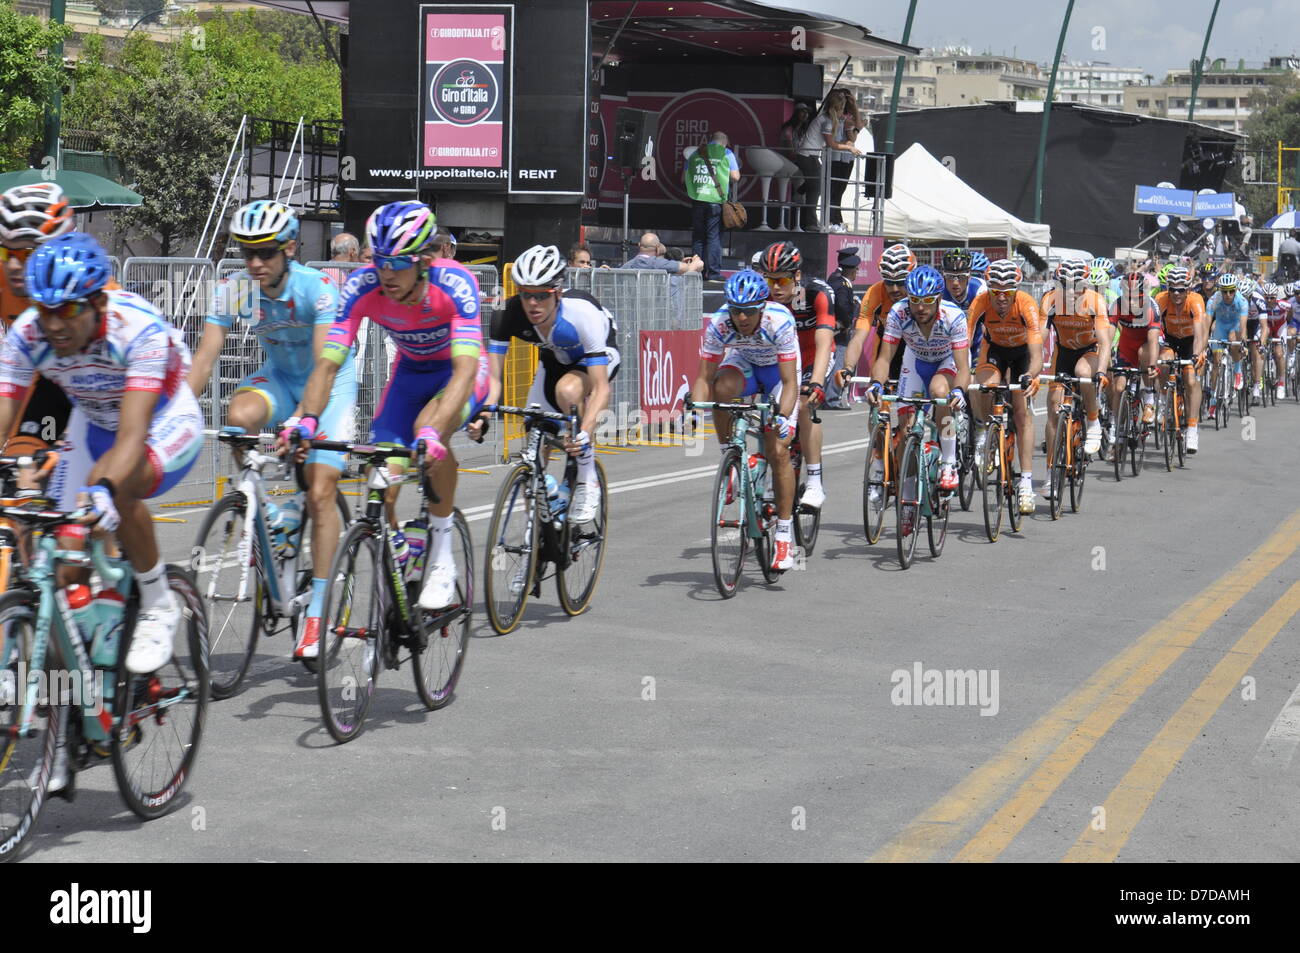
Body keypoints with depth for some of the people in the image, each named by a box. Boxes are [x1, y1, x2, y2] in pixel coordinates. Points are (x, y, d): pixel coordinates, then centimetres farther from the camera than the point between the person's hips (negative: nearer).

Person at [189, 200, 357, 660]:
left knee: (319, 493, -14)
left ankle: (316, 609, -3)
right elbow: (203, 359, -20)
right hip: (279, 377, 3)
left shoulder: (318, 288, -27)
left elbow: (324, 363, -37)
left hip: (332, 382, -3)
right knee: (240, 415, -32)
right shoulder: (234, 289, -17)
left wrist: (303, 418, -52)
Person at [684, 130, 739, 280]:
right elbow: (735, 177, -2)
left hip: (697, 200, 3)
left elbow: (685, 177, 15)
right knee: (714, 237, -1)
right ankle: (713, 274, -4)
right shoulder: (726, 154, 3)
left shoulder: (696, 154, 12)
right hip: (715, 201, -3)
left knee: (697, 237, 9)